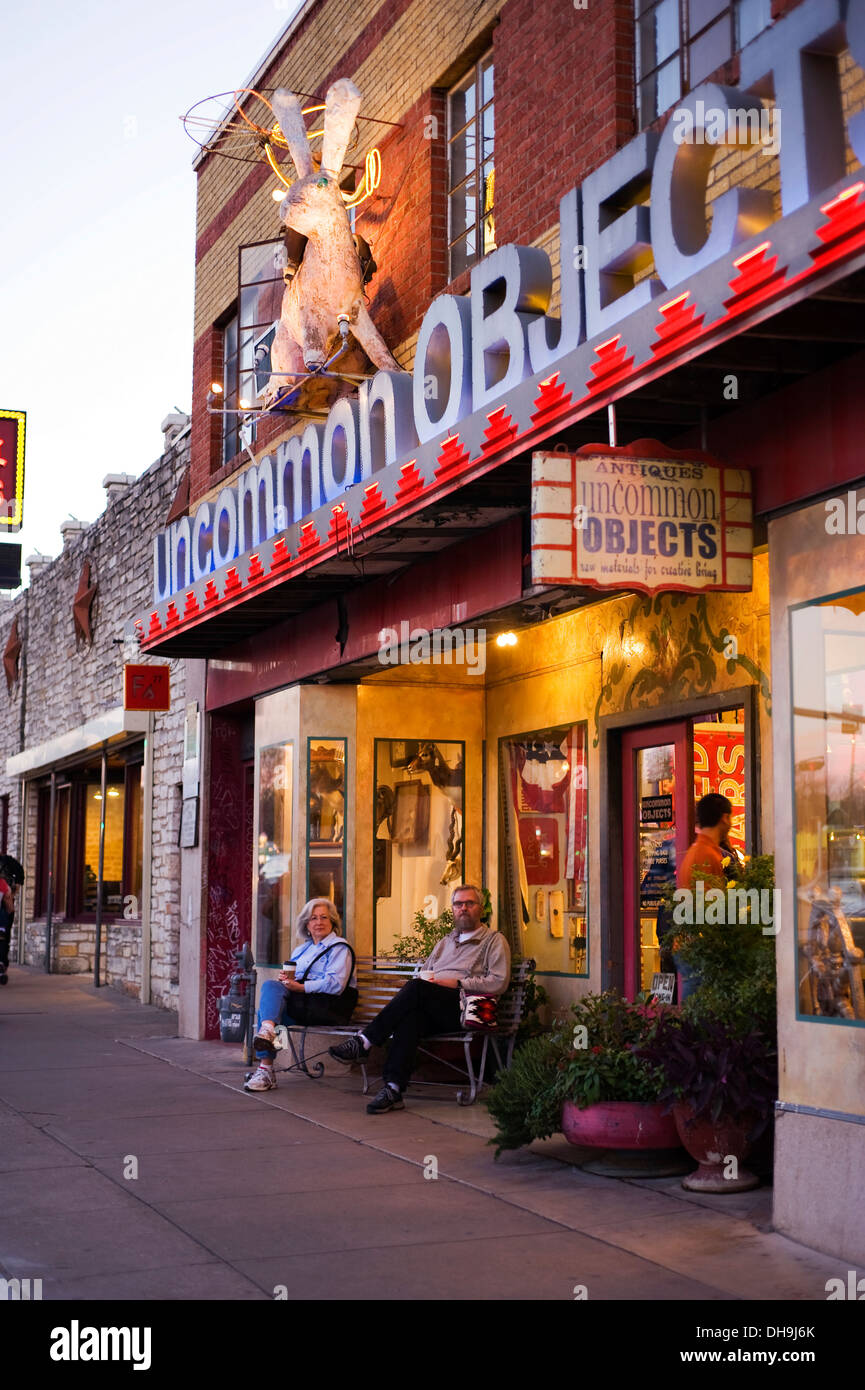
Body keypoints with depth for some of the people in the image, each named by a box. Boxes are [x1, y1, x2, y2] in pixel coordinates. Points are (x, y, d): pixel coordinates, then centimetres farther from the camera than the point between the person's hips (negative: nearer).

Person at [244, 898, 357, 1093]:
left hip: (327, 1007, -7)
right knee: (271, 986, -25)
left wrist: (301, 987, -17)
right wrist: (284, 978, 0)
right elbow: (290, 977, 25)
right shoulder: (301, 950, 28)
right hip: (301, 1004, 7)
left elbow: (335, 985, -11)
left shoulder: (339, 948, 5)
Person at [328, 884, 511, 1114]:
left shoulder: (494, 940, 13)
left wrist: (458, 983, -7)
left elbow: (499, 982, -1)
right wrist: (425, 979, 3)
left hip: (464, 1006, -5)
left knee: (417, 989, -31)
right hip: (433, 1011, 5)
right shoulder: (445, 941, 33)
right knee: (410, 1015, -33)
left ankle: (363, 1042, -30)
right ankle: (393, 1089, -43)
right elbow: (423, 975, 29)